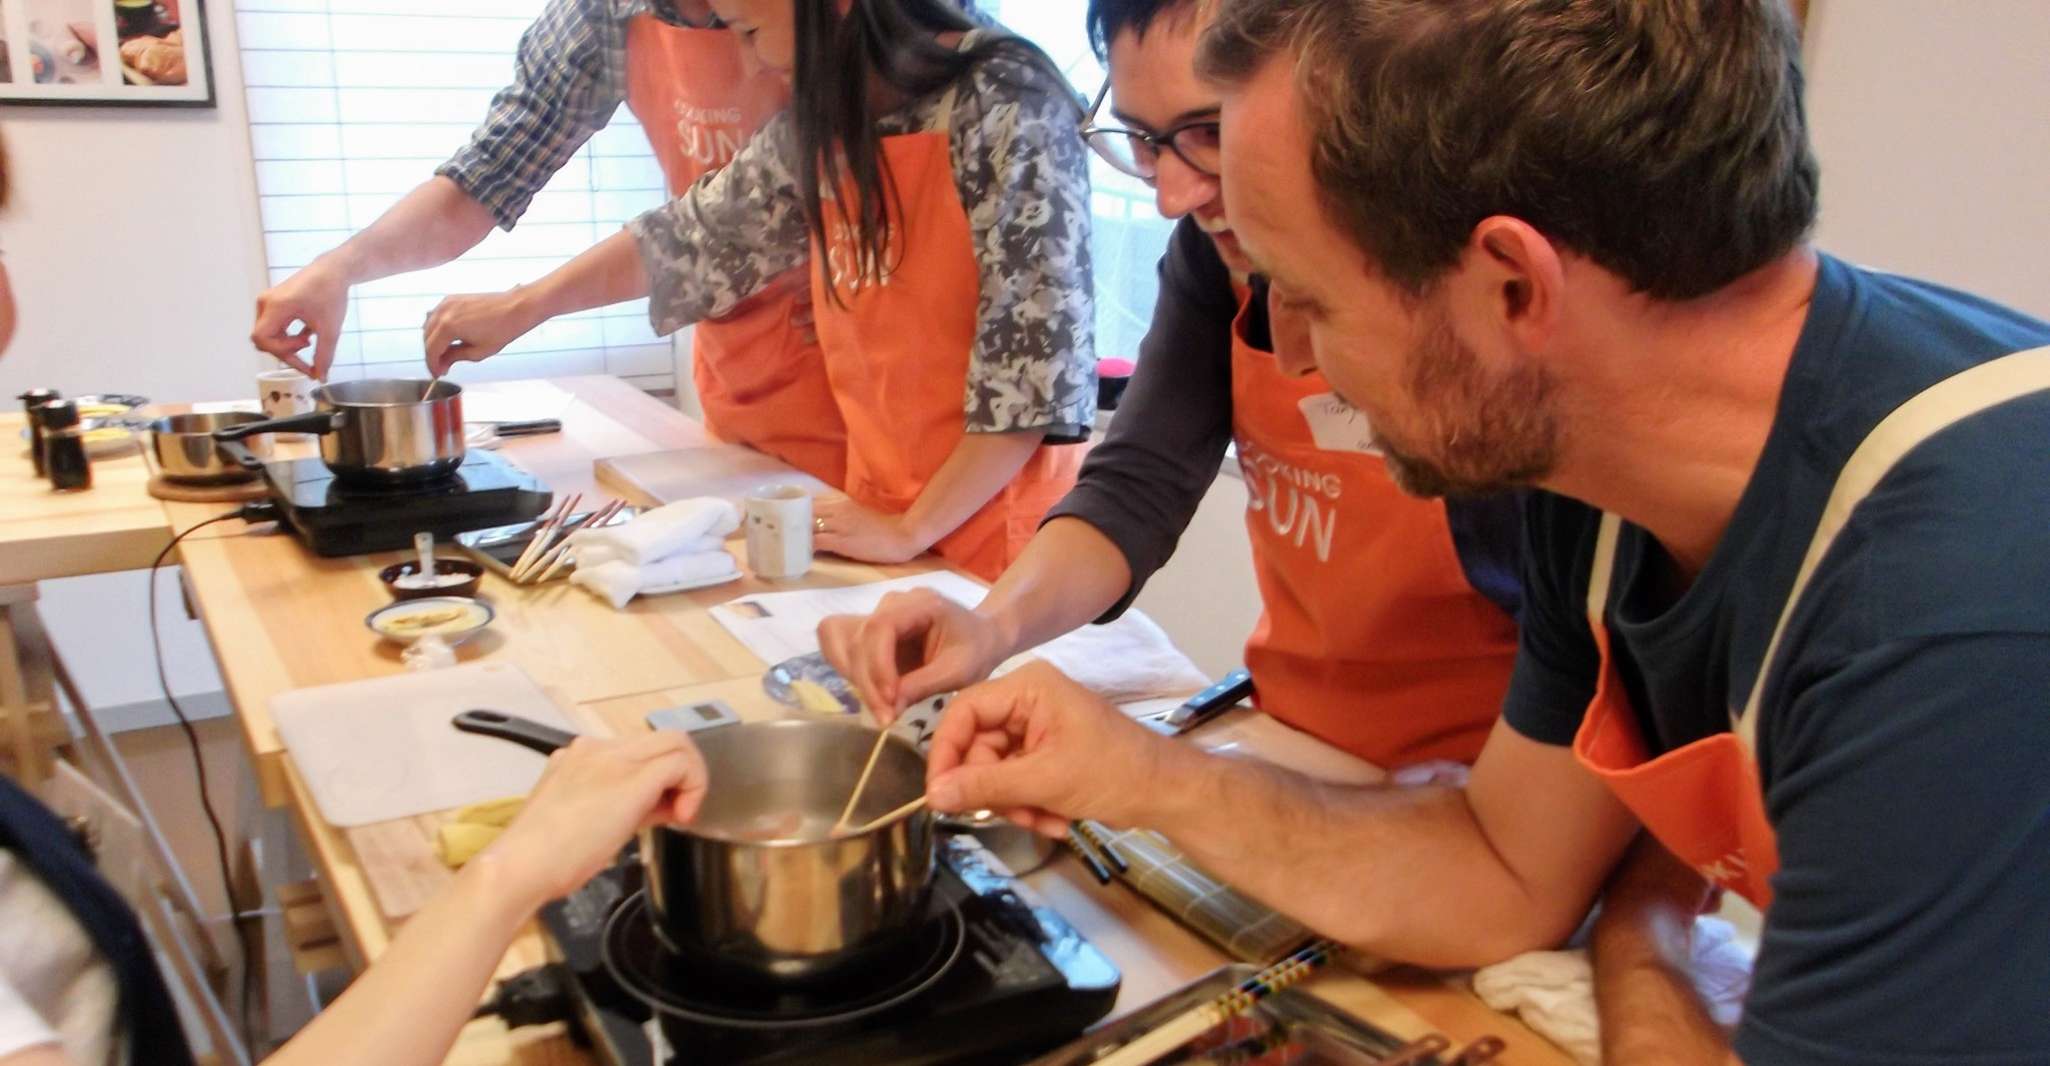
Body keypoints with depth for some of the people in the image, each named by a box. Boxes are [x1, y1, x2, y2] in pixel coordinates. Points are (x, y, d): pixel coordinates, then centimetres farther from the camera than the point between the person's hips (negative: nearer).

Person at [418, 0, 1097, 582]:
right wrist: (520, 308, 22)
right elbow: (700, 236, 18)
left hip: (997, 541, -6)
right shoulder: (820, 125, 5)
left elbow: (1038, 359, -19)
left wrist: (912, 529, -16)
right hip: (888, 529, 6)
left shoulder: (1006, 106, -16)